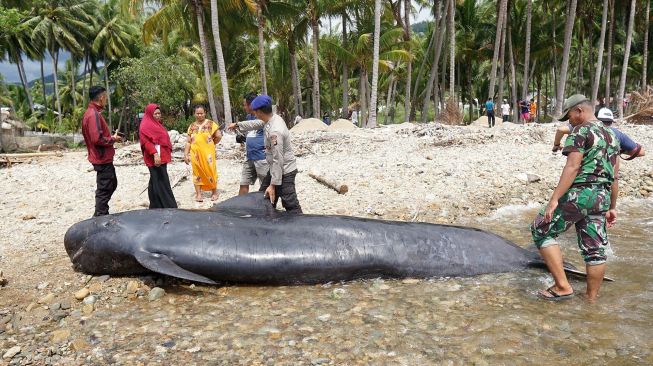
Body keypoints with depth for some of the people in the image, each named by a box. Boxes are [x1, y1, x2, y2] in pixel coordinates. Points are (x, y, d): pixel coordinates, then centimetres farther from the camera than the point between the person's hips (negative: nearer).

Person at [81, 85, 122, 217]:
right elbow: (97, 138, -27)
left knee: (111, 185, 21)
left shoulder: (92, 113, 12)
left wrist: (111, 137, 7)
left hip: (104, 158, 11)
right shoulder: (93, 115, -20)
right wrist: (113, 139, -12)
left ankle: (101, 214, 30)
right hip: (102, 158, -11)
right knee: (104, 189, -2)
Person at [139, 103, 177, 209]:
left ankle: (156, 206, 17)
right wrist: (155, 154, -28)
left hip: (162, 157, 10)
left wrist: (168, 153, 23)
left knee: (156, 182, 12)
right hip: (155, 158, -10)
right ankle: (168, 206, -11)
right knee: (161, 182, -10)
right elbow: (146, 141, -19)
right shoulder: (146, 125, -8)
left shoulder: (157, 123, 21)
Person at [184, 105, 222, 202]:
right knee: (197, 172, 5)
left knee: (210, 171, 1)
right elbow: (188, 142, 8)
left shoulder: (210, 124, -2)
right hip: (195, 153, 3)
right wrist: (185, 154, 2)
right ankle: (198, 194, 10)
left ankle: (214, 192, 15)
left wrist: (211, 144, 7)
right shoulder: (192, 126, 8)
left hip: (208, 153, -3)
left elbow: (219, 136, -5)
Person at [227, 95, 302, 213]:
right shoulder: (272, 118, -1)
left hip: (285, 171, -10)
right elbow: (256, 124, 21)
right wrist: (237, 125, 34)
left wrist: (273, 184, -25)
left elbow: (278, 160, -28)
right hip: (276, 168, 10)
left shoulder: (275, 131, -29)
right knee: (264, 197, 20)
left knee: (291, 205, -9)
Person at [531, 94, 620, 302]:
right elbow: (615, 177, 20)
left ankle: (562, 287, -1)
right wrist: (612, 207, 25)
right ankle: (591, 299, 19)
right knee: (595, 248, 11)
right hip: (602, 198, 8)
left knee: (541, 230, 4)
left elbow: (572, 168, -17)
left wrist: (554, 199, -20)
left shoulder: (581, 131, -6)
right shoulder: (611, 136, 18)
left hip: (578, 194, -8)